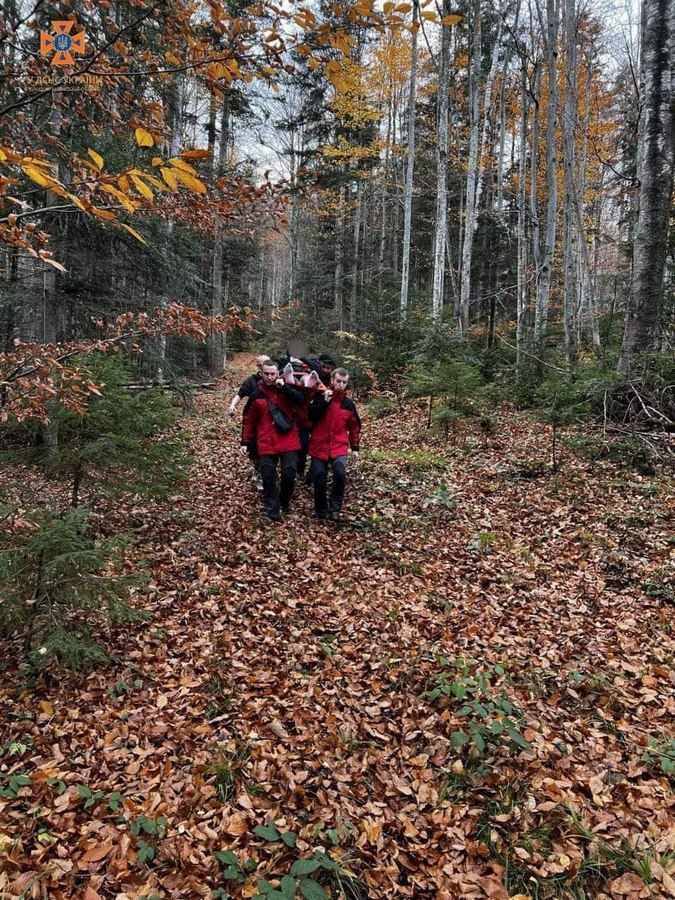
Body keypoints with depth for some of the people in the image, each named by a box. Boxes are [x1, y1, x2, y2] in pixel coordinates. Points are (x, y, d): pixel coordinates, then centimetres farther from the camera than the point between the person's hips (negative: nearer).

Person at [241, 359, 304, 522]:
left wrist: (285, 387, -21)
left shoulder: (287, 389, 4)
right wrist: (245, 443, 6)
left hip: (289, 442, 0)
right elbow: (248, 421, 8)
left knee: (289, 475, -1)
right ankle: (272, 512, 13)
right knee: (268, 478, 1)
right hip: (266, 444, 0)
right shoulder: (256, 395, 3)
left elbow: (300, 400, -15)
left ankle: (285, 502, 25)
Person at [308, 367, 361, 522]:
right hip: (319, 446, 0)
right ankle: (321, 513, 23)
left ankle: (335, 508, -10)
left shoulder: (348, 403, 5)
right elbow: (310, 416, -13)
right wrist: (324, 401, -20)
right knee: (319, 482, 2)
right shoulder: (320, 397, -1)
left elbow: (354, 426, 14)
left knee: (340, 473, -25)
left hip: (339, 447, 1)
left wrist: (355, 448, 13)